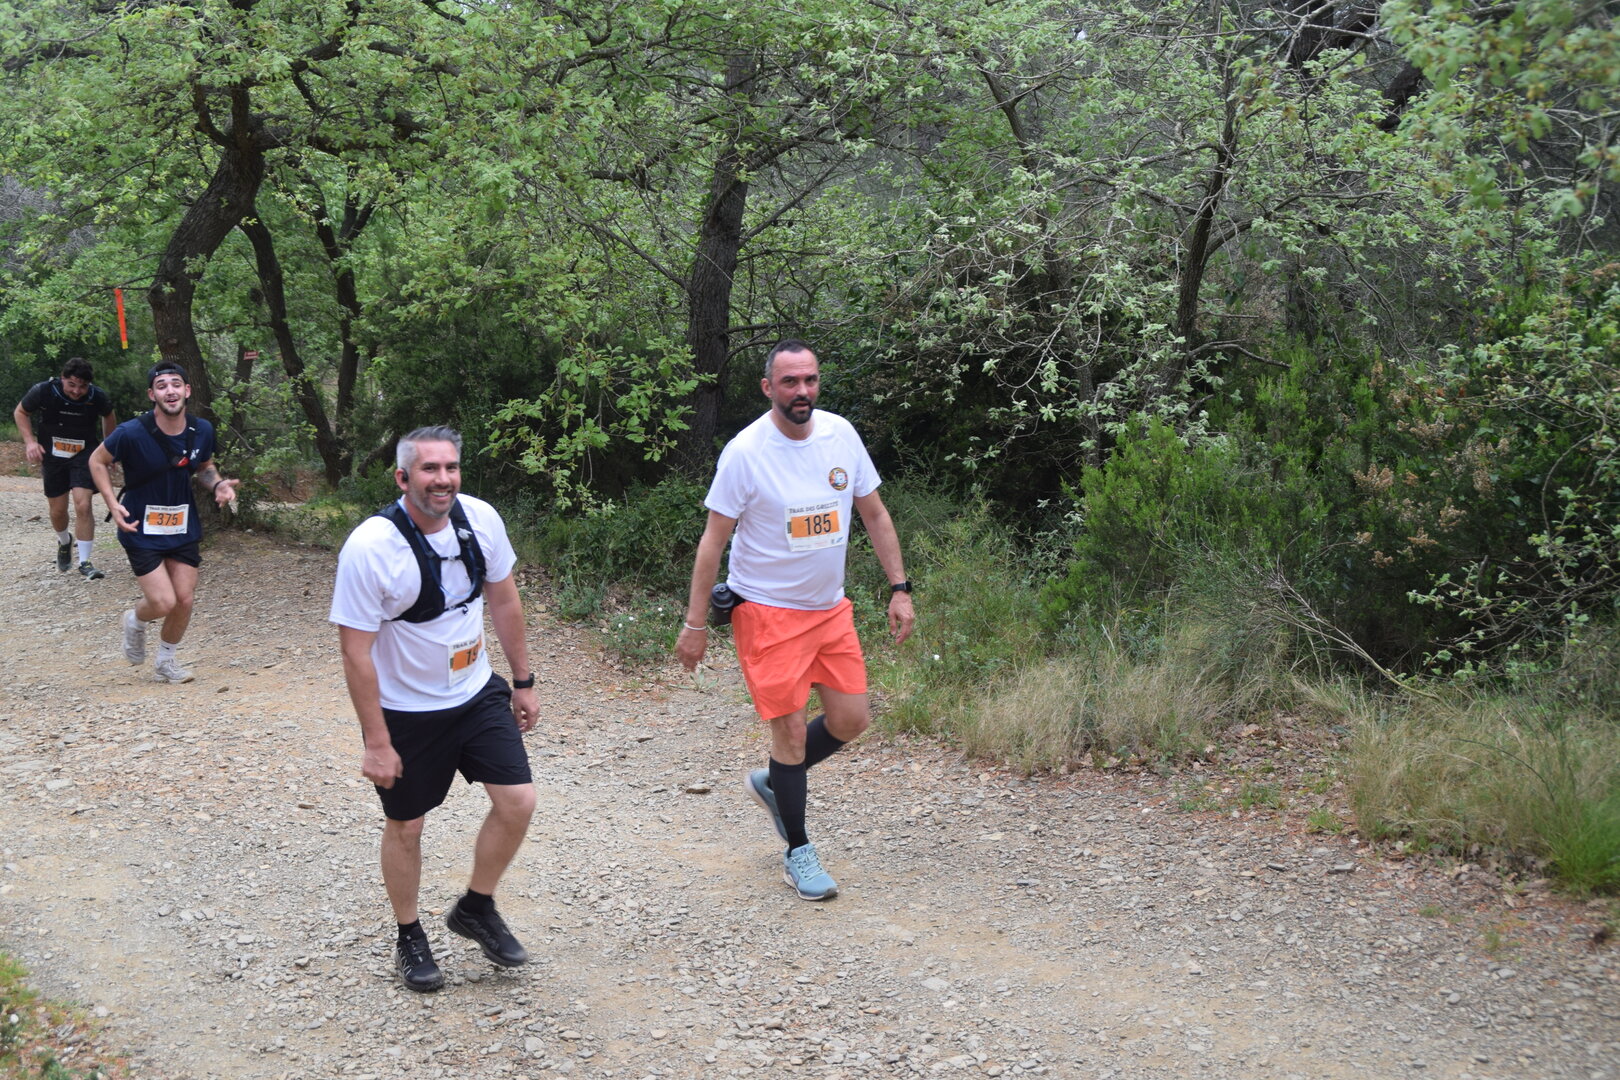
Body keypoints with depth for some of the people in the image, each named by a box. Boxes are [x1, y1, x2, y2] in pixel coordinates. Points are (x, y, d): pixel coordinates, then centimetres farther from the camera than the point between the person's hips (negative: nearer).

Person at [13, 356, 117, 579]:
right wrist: (29, 441, -11)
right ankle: (64, 542, 43)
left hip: (84, 455, -1)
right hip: (53, 456, 1)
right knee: (58, 510, 9)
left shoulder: (98, 397, -16)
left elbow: (108, 417, 8)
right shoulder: (43, 391, -18)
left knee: (83, 506, -17)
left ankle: (84, 562, -6)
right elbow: (20, 412, 1)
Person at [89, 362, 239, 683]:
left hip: (184, 527, 5)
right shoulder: (132, 433, -20)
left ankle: (166, 662, 29)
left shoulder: (202, 430, -6)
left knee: (184, 600, 5)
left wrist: (218, 484, -10)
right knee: (163, 603, -10)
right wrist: (113, 505, -16)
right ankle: (135, 621, 28)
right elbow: (98, 461, -5)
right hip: (142, 530, -4)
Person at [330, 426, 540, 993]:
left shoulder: (480, 519, -9)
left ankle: (476, 909, 22)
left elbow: (503, 599, 7)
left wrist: (523, 681, 10)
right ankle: (409, 939, 31)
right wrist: (376, 743, -18)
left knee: (517, 801, -3)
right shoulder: (369, 547, -24)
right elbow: (357, 653, -20)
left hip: (477, 692, 4)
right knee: (405, 825, 9)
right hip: (406, 711, -4)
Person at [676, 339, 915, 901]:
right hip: (768, 611, -6)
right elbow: (713, 539, -11)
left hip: (831, 606, 6)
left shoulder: (841, 434, -1)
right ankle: (798, 853, 14)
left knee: (851, 718, 8)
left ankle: (771, 782, 33)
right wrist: (694, 624, -11)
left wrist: (899, 588, 4)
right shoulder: (745, 451, -16)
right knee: (792, 729, -3)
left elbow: (874, 513, 9)